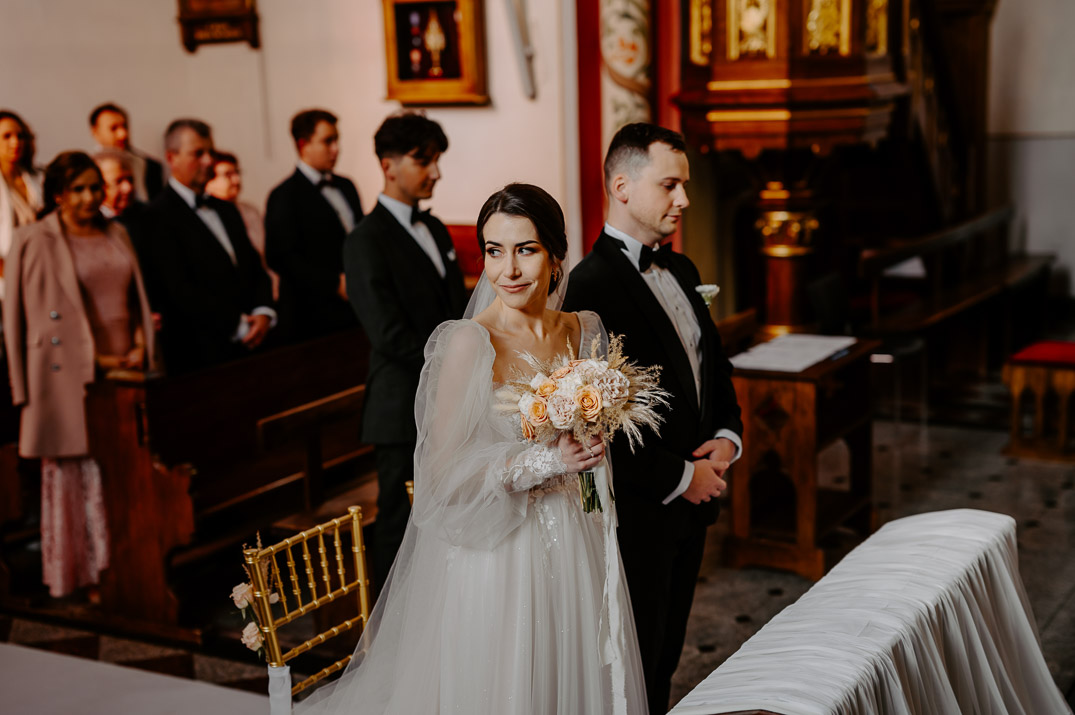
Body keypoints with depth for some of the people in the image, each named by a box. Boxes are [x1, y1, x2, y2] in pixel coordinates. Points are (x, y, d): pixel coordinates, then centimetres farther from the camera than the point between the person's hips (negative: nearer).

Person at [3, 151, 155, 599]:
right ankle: (82, 575, 8)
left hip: (126, 373, 5)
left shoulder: (116, 236, 14)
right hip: (72, 376, -5)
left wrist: (140, 346, 5)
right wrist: (96, 360, -9)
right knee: (79, 475, -1)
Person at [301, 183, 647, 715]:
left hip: (575, 551, 6)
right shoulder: (469, 341, -16)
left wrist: (592, 450, -1)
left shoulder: (585, 330, 3)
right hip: (496, 557, -6)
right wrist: (544, 461, -22)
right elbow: (443, 472, -16)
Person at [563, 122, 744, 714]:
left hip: (693, 499, 8)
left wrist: (727, 436, 0)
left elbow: (715, 363, 18)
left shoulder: (681, 271, 9)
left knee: (667, 656, 20)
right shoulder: (591, 285, -20)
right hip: (638, 511, -8)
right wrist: (678, 477, -17)